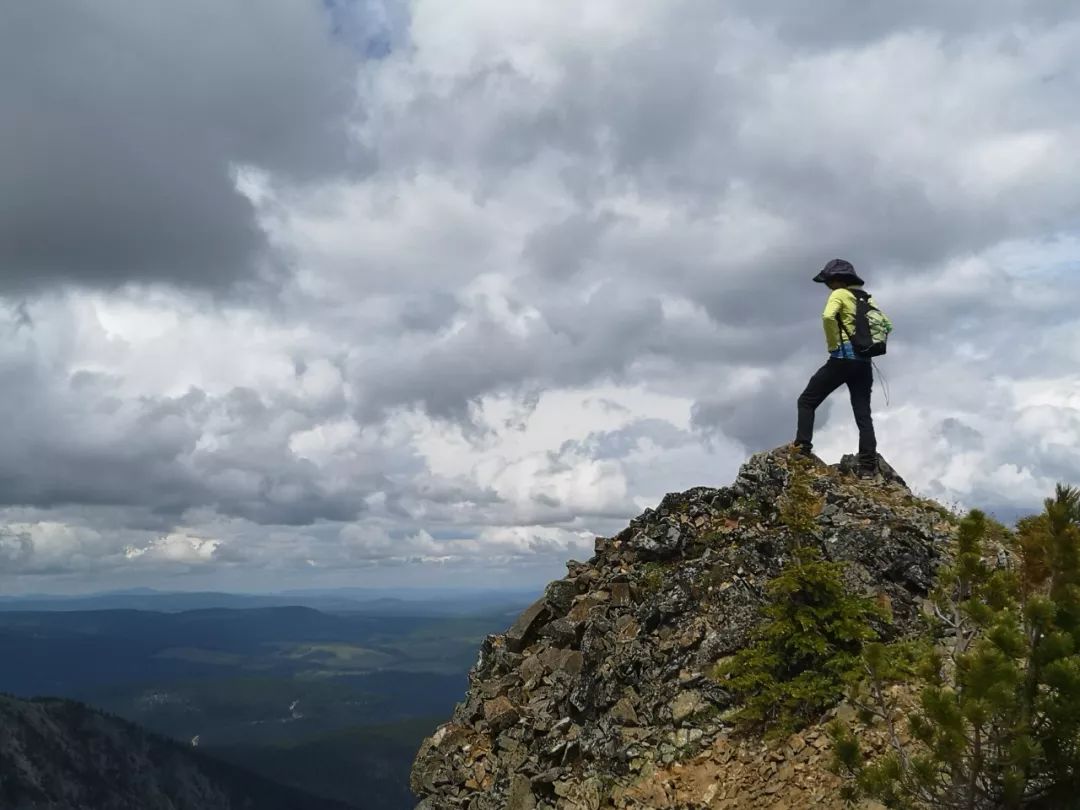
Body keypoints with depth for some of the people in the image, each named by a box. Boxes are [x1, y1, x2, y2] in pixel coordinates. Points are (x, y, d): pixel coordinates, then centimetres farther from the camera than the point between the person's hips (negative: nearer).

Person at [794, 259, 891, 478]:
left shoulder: (839, 295, -4)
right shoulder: (867, 299, 18)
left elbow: (828, 317, -23)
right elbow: (886, 325, 21)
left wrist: (833, 345, -13)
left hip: (843, 357, -7)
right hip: (864, 361, 7)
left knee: (807, 401, 5)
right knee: (863, 414, 5)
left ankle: (802, 446, -6)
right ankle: (868, 465, -1)